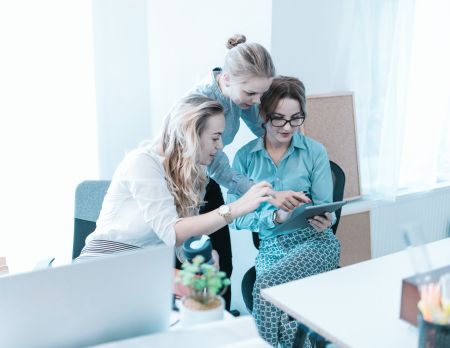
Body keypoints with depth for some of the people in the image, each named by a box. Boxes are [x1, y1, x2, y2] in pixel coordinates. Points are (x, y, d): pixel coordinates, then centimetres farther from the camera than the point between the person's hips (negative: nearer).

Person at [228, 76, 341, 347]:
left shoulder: (314, 151, 2)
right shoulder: (245, 157, 3)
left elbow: (324, 206, 3)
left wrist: (324, 221, -21)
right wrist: (275, 216, -19)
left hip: (315, 241, -1)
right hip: (271, 247, 1)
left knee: (268, 283, -29)